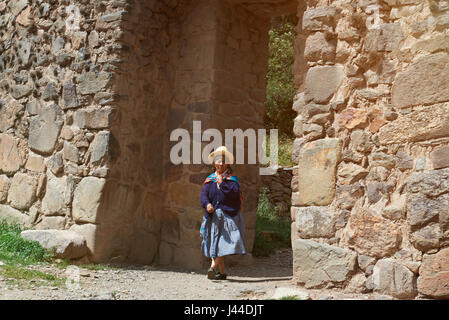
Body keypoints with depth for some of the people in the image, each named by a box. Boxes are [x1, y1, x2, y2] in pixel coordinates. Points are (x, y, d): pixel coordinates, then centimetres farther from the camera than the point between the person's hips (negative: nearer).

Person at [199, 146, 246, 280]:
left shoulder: (232, 179, 6)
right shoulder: (209, 180, 13)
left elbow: (235, 193, -11)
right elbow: (203, 195, 0)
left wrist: (222, 183, -15)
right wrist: (207, 204, -20)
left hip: (228, 215, -3)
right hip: (213, 216, 3)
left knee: (224, 243, -15)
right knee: (214, 243, 2)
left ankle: (213, 267, -17)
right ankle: (222, 272, 9)